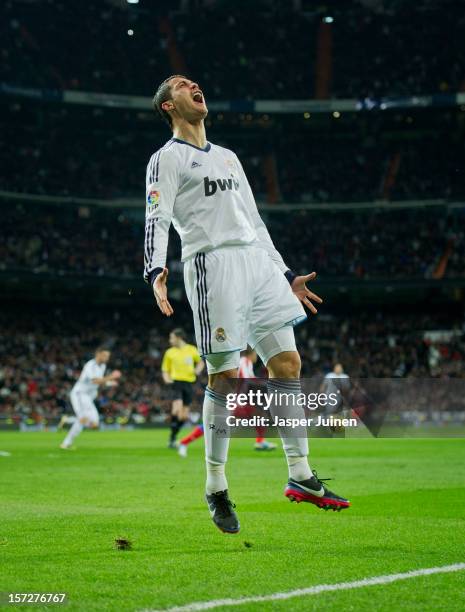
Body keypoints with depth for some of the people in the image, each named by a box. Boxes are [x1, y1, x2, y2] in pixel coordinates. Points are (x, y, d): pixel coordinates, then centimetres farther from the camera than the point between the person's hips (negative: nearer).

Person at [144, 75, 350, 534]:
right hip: (211, 263, -7)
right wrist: (155, 272, -24)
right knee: (225, 377, -8)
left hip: (257, 261, 7)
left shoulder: (228, 157, 28)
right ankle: (216, 488, 3)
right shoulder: (167, 158, 6)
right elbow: (156, 219, -7)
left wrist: (285, 275, 25)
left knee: (287, 364, 0)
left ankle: (300, 476, 6)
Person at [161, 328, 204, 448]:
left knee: (184, 417, 4)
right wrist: (167, 378, -8)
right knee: (177, 410, -23)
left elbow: (200, 362, 23)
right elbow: (165, 369, 12)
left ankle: (174, 436, 22)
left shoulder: (192, 350, 7)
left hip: (189, 383, 2)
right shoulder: (170, 353, 6)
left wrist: (198, 370, 2)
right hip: (177, 383, -2)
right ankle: (172, 439, -17)